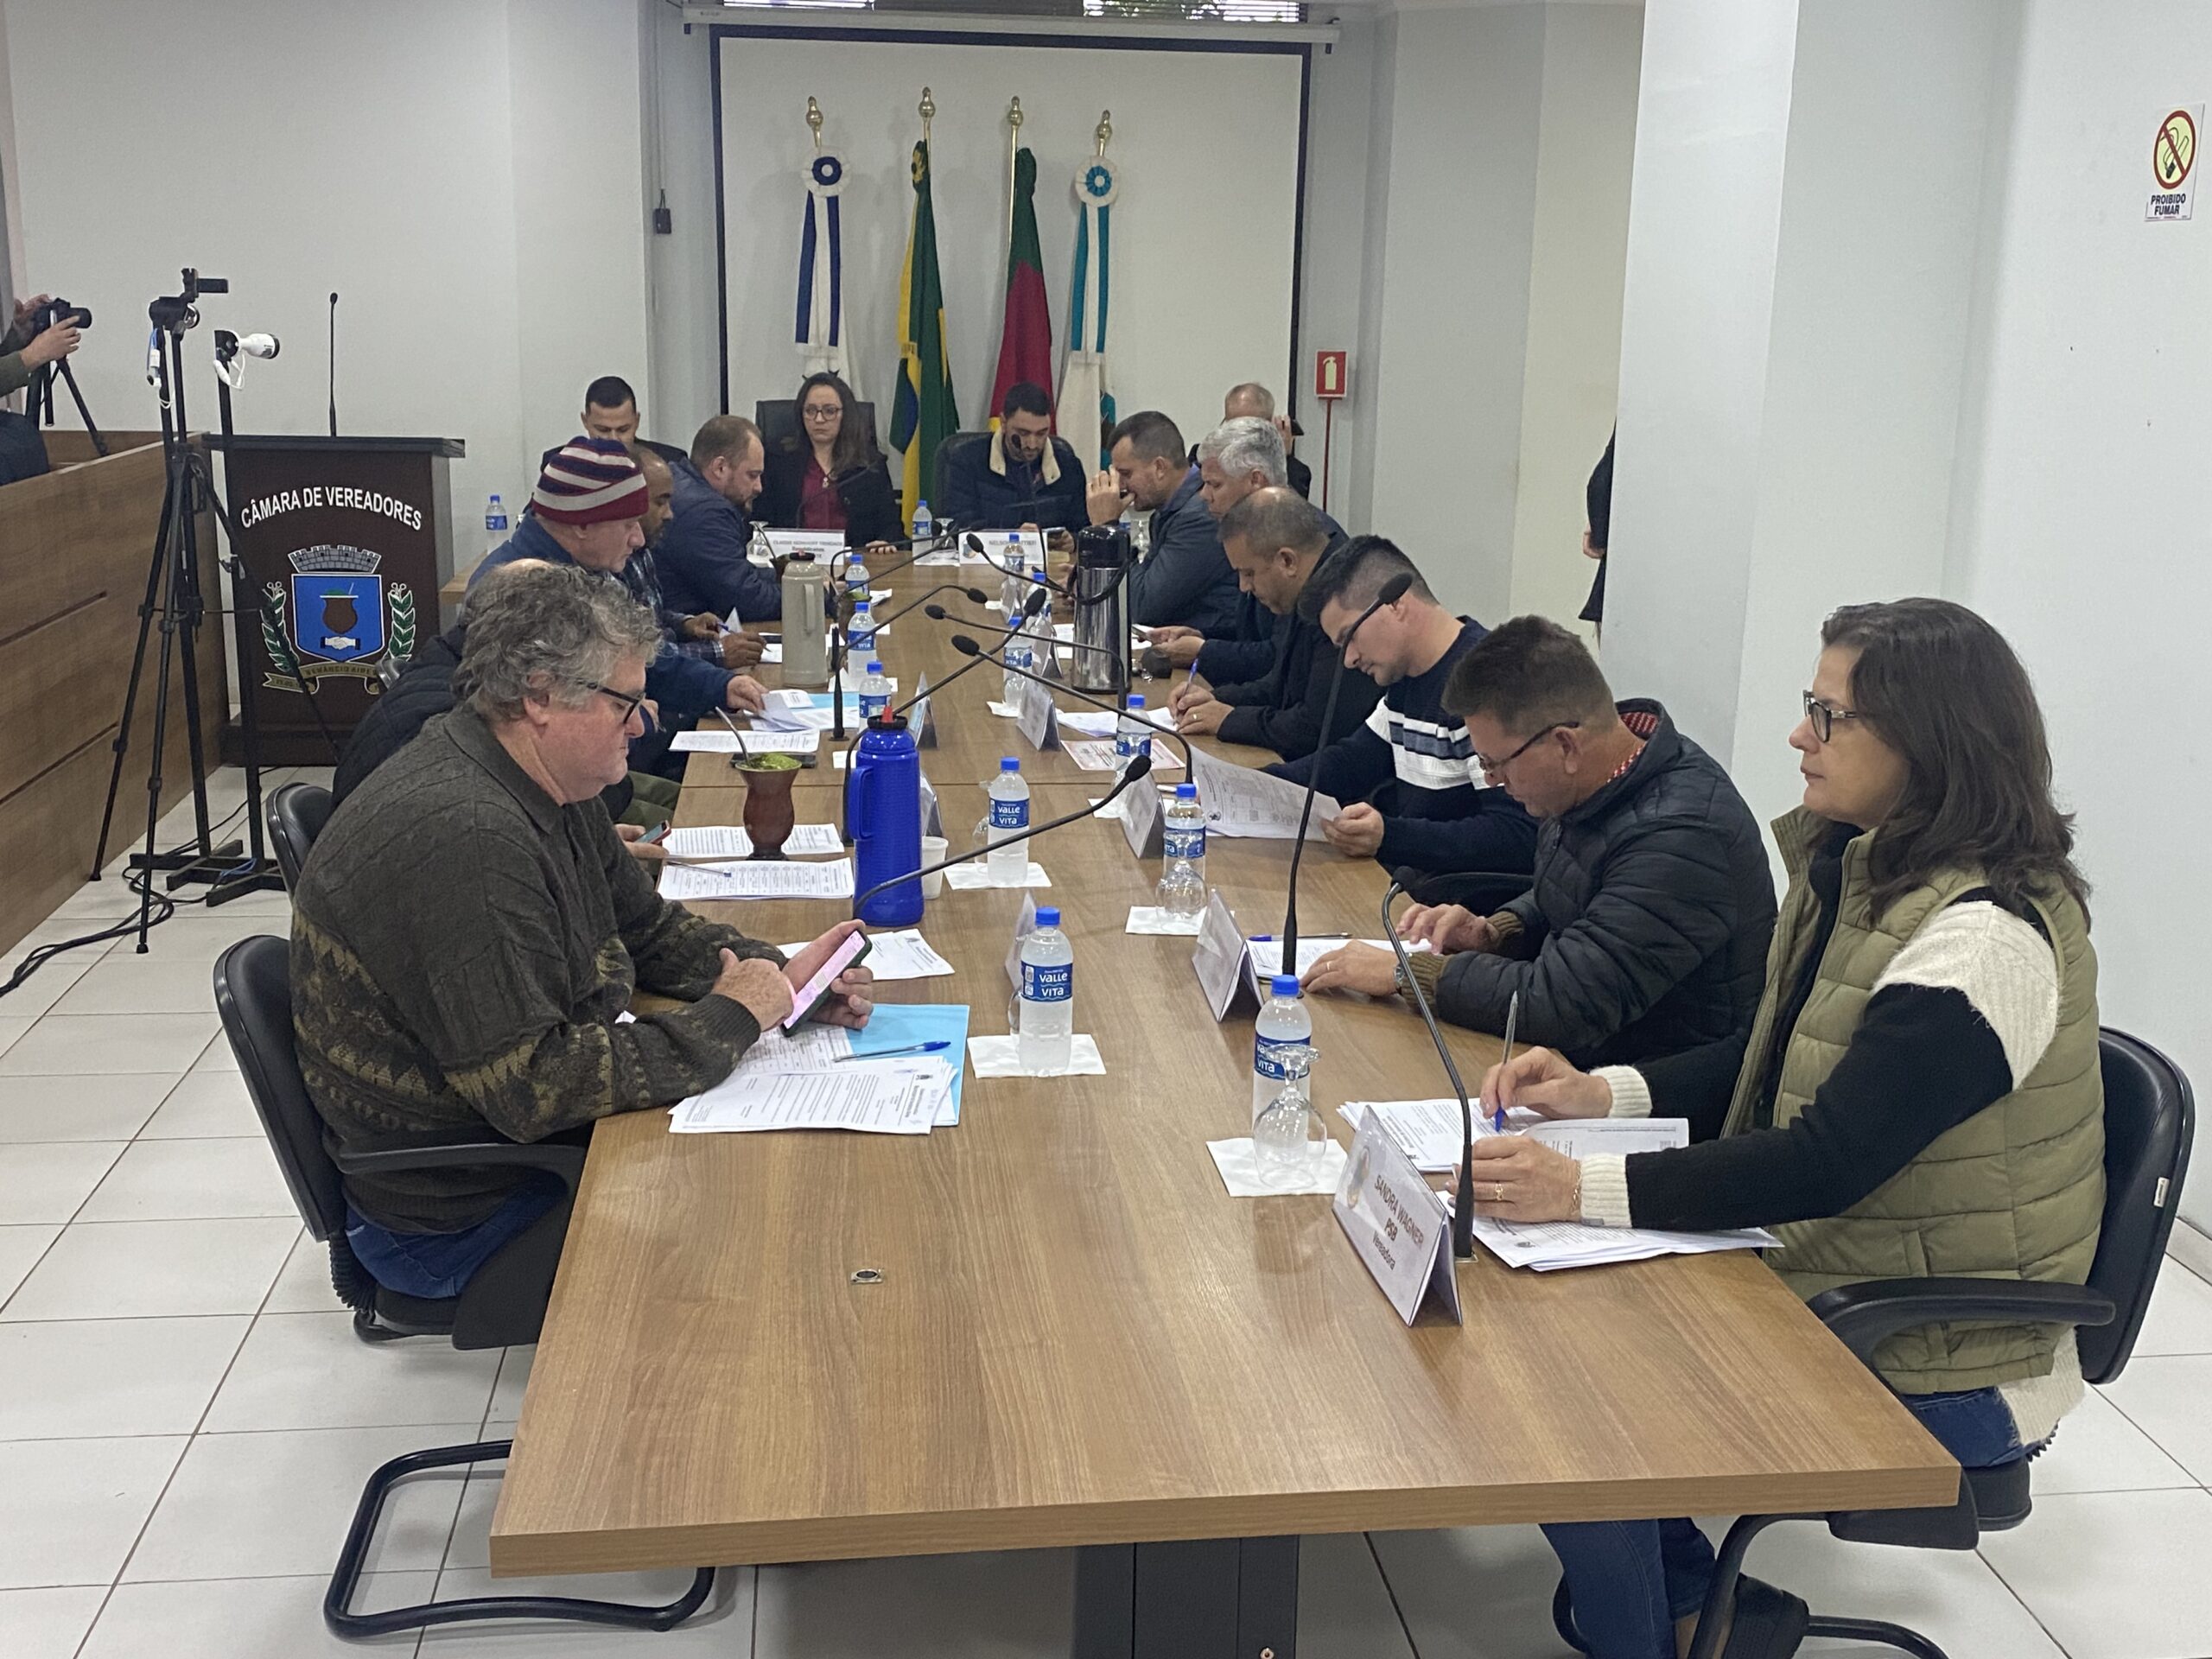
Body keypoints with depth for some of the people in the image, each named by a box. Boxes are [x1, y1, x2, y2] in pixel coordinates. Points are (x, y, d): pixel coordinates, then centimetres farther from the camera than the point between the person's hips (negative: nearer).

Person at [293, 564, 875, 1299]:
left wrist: (775, 974, -4)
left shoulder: (553, 789, 2)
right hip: (456, 1213, -9)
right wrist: (728, 1019, -24)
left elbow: (649, 929, 15)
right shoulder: (460, 837, -30)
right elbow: (533, 1086, -32)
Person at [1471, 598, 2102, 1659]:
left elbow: (1830, 1161, -30)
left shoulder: (1988, 937, -25)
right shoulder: (1862, 869, 4)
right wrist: (1600, 1093, -3)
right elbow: (1769, 1059, 13)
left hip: (1940, 1374, -9)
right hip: (1829, 1284, 9)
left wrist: (1585, 1190, -33)